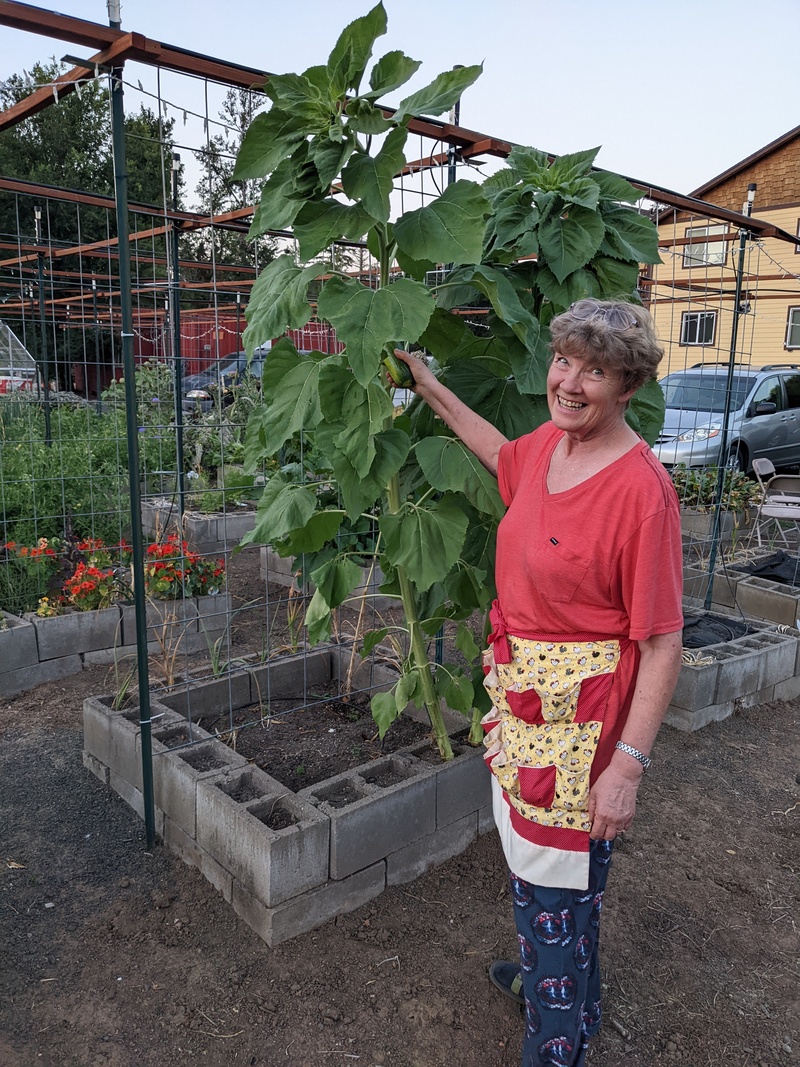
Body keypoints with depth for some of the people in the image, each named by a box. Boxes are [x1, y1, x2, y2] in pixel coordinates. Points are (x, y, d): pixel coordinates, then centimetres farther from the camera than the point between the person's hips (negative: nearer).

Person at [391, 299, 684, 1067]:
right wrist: (433, 392, 26)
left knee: (558, 884, 11)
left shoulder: (641, 489, -23)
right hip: (518, 689, 8)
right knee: (526, 855, 27)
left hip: (581, 713, -7)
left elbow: (662, 642, -20)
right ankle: (545, 973, 55)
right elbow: (503, 457, 25)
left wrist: (628, 766, -19)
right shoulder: (547, 444, -2)